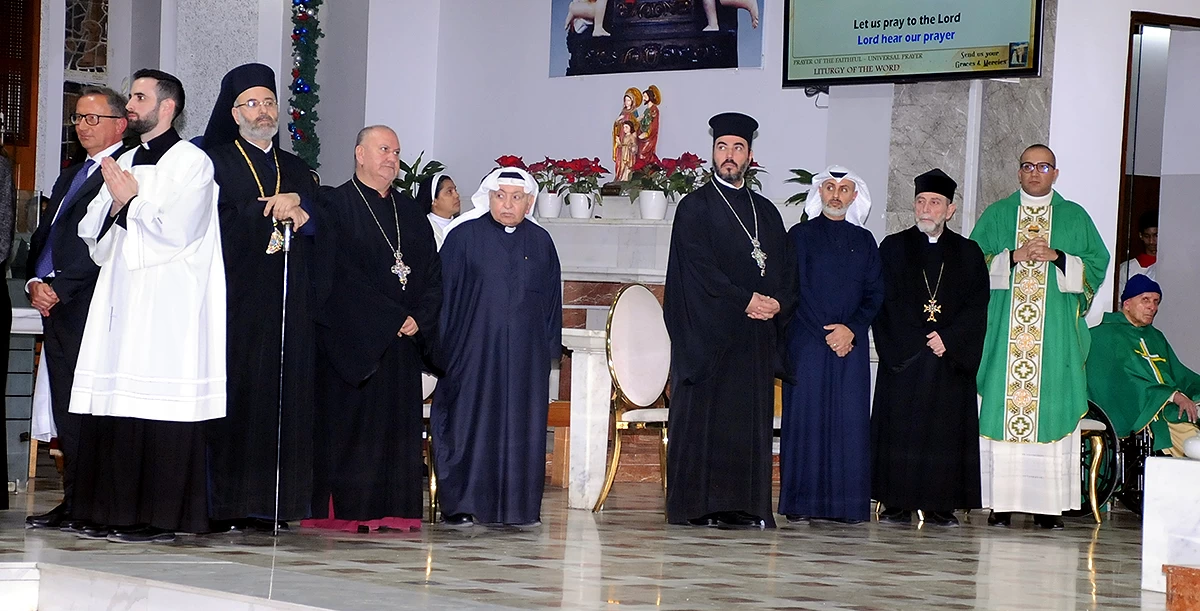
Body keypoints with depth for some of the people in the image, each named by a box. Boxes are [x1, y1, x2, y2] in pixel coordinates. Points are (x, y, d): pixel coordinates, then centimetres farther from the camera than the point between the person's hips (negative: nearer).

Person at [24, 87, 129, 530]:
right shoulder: (69, 177, 24)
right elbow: (43, 236, 22)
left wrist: (58, 289, -13)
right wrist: (35, 282, 4)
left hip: (87, 308, -9)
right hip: (54, 307, 9)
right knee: (65, 410, 7)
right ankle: (73, 500, 11)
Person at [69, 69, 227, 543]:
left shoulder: (191, 162, -3)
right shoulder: (124, 162, 20)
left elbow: (176, 229, -14)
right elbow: (92, 232, 17)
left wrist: (131, 200, -4)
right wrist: (115, 203, -1)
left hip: (167, 306, -7)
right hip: (120, 300, 7)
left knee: (158, 408, -9)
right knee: (113, 407, 4)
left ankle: (159, 516, -6)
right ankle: (115, 511, 9)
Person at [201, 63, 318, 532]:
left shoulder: (297, 170, 22)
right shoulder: (215, 161, 7)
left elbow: (322, 228, 13)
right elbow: (220, 224, -7)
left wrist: (297, 211, -6)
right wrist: (277, 209, -5)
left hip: (290, 307, 4)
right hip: (235, 299, -4)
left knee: (284, 397, -2)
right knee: (234, 393, -10)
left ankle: (271, 503, 1)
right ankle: (222, 504, -8)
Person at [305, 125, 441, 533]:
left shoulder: (412, 213, 16)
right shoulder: (336, 206, -2)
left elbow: (432, 274, 12)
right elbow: (343, 277, -11)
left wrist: (419, 320, -5)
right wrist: (390, 319, -14)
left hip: (403, 342, 6)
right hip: (351, 338, -6)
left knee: (397, 422, 5)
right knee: (350, 420, -5)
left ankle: (392, 510, 8)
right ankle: (344, 510, -2)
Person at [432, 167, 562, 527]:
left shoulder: (541, 243, 11)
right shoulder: (464, 237, 2)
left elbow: (552, 299, 13)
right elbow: (444, 292, 2)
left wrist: (550, 346, 7)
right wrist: (444, 345, -3)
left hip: (526, 355, 3)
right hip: (474, 350, -3)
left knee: (522, 427, 3)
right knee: (470, 424, -2)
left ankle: (519, 505, 9)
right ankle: (460, 504, 2)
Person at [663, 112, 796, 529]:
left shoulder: (766, 211, 18)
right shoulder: (696, 206, 2)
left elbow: (786, 269, 14)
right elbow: (700, 266, -9)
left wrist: (777, 303, -5)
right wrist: (746, 300, -13)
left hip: (757, 334, 5)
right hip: (708, 332, -5)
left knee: (751, 422, 3)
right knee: (704, 419, -6)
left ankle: (746, 506, 6)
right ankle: (700, 507, -4)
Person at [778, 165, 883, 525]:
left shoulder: (864, 241, 15)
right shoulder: (800, 235, 6)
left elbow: (875, 294, 10)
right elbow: (796, 291, -2)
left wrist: (851, 328, -6)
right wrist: (826, 333, -9)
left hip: (852, 344, 3)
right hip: (808, 343, -3)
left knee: (850, 421, -1)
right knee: (805, 418, -5)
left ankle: (848, 504, 1)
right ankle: (800, 504, -2)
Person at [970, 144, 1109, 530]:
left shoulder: (1075, 217, 13)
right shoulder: (996, 215, 12)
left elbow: (1097, 263, 7)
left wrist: (1058, 258, -8)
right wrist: (1013, 257, -10)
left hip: (1056, 333, 0)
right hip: (1004, 330, 0)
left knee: (1052, 408, -4)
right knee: (1001, 408, -6)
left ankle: (1048, 504, -3)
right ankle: (1001, 502, -4)